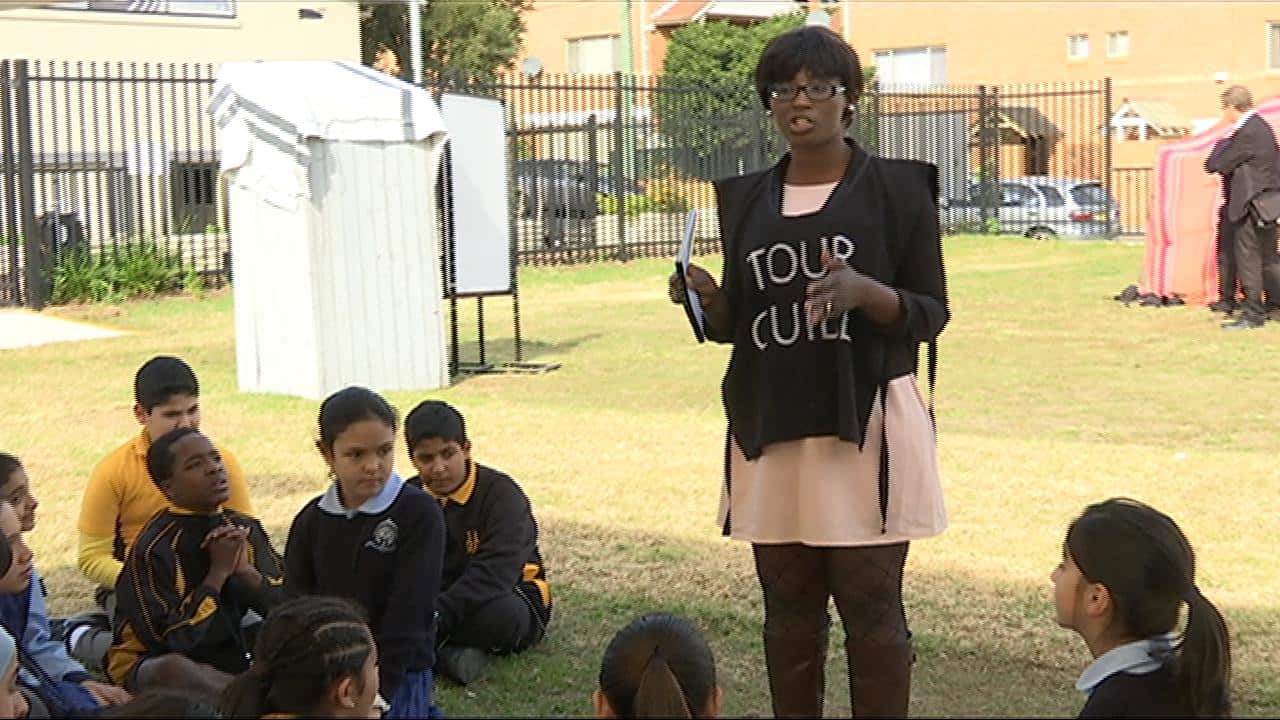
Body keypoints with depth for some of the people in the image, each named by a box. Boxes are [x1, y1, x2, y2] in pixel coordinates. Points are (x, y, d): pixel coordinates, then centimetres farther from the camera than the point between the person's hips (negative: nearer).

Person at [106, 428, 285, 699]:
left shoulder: (245, 529, 1)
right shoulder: (154, 547, -16)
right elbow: (174, 640, -21)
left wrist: (245, 570, -16)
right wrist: (219, 571, -18)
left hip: (230, 658, 6)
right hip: (154, 667, -6)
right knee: (172, 669, -40)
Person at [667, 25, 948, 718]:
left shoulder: (896, 188, 0)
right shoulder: (747, 199, 13)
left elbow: (931, 315, -2)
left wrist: (865, 292, -21)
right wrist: (708, 302, -5)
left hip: (865, 422, -4)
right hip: (771, 428, 4)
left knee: (871, 608, -2)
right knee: (788, 611, 9)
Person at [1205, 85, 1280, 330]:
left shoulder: (1247, 133, -19)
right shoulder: (1260, 126, 12)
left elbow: (1216, 165, -16)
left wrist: (1223, 142, 1)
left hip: (1252, 206, -9)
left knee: (1247, 259, -1)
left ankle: (1253, 315, 4)